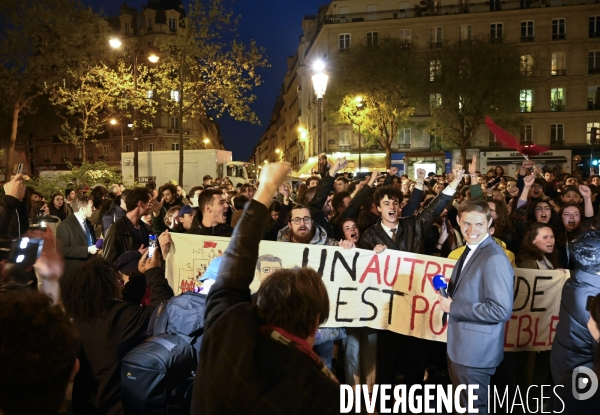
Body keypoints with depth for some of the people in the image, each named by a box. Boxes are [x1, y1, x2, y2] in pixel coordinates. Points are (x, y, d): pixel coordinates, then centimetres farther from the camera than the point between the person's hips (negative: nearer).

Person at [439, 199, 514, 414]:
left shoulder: (494, 258, -22)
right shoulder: (470, 250, 8)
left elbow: (501, 310, -28)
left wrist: (453, 307, -23)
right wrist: (449, 293, 0)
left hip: (476, 350, -9)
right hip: (460, 345, 9)